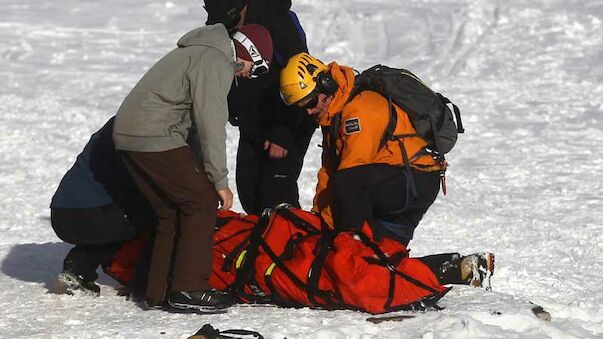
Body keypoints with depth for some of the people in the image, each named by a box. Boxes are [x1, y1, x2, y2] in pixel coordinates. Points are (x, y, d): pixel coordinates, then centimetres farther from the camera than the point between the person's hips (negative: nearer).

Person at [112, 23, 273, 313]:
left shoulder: (196, 53, 25)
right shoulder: (216, 61, -8)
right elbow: (210, 124, -14)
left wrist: (201, 173, 23)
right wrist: (220, 181, -10)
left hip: (126, 133, 10)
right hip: (156, 138, -10)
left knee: (171, 212, 14)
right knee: (202, 202, -3)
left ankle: (159, 292, 14)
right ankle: (188, 289, -5)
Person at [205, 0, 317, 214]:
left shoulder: (280, 22, -24)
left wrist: (283, 134, -22)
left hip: (291, 124, -6)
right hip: (251, 128, 6)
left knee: (277, 189, -16)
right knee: (248, 189, 4)